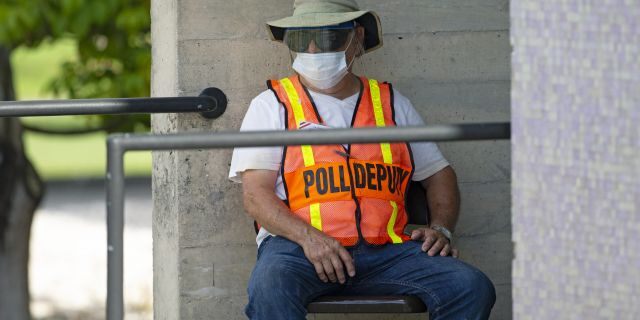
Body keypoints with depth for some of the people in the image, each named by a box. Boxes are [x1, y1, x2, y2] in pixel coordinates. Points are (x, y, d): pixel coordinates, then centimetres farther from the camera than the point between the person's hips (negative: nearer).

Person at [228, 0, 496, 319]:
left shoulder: (392, 104, 23)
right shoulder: (272, 105, 14)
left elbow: (439, 174, 29)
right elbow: (255, 194, 2)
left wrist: (440, 229, 7)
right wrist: (308, 237, -16)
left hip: (385, 250, 3)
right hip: (297, 247, -3)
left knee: (472, 288, -23)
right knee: (269, 287, -39)